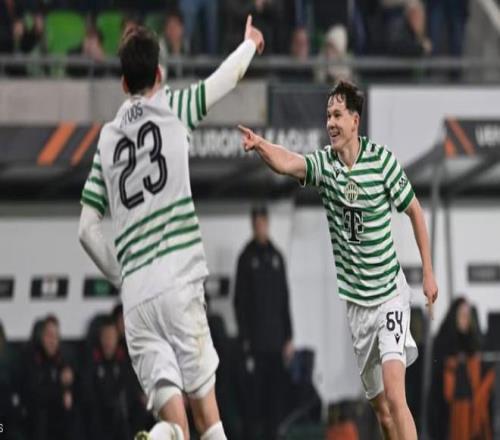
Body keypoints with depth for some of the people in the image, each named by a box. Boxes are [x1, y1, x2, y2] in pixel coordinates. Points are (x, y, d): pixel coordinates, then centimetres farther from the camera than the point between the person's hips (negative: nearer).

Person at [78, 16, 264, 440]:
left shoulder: (107, 139, 14)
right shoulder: (173, 108, 5)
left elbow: (87, 228, 13)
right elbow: (227, 77, 20)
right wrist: (250, 43, 39)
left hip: (135, 296, 3)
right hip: (178, 279, -3)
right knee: (205, 404, 1)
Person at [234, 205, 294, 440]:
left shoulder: (276, 256, 14)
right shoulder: (247, 258, 1)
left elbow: (285, 299, 16)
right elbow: (240, 301, -2)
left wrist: (288, 337, 10)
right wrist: (245, 338, -9)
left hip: (276, 339, 4)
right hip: (256, 340, -4)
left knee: (277, 392, 1)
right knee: (257, 392, -9)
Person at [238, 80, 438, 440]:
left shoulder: (382, 159, -9)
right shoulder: (323, 163, -4)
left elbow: (415, 212, 2)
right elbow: (286, 162, -24)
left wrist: (428, 273, 1)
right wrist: (259, 145, -45)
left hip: (389, 294, -4)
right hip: (355, 301, 4)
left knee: (394, 394, -18)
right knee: (380, 406, 9)